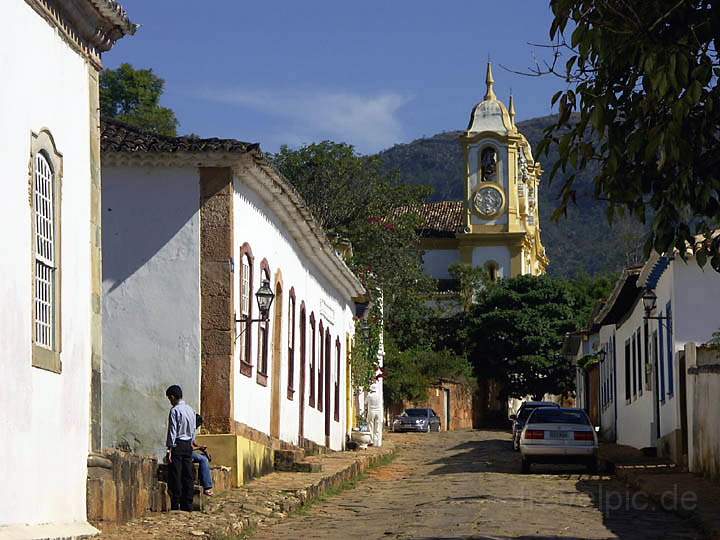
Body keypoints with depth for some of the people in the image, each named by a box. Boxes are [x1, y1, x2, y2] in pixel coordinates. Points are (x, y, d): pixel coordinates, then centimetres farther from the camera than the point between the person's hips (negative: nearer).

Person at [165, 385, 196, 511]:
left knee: (175, 477, -5)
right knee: (188, 476, 6)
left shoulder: (175, 410, -11)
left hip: (177, 445, -7)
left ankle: (175, 505, -8)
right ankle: (187, 505, 6)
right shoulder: (191, 410, 11)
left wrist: (170, 449, -13)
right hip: (188, 445, 7)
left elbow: (172, 431, -13)